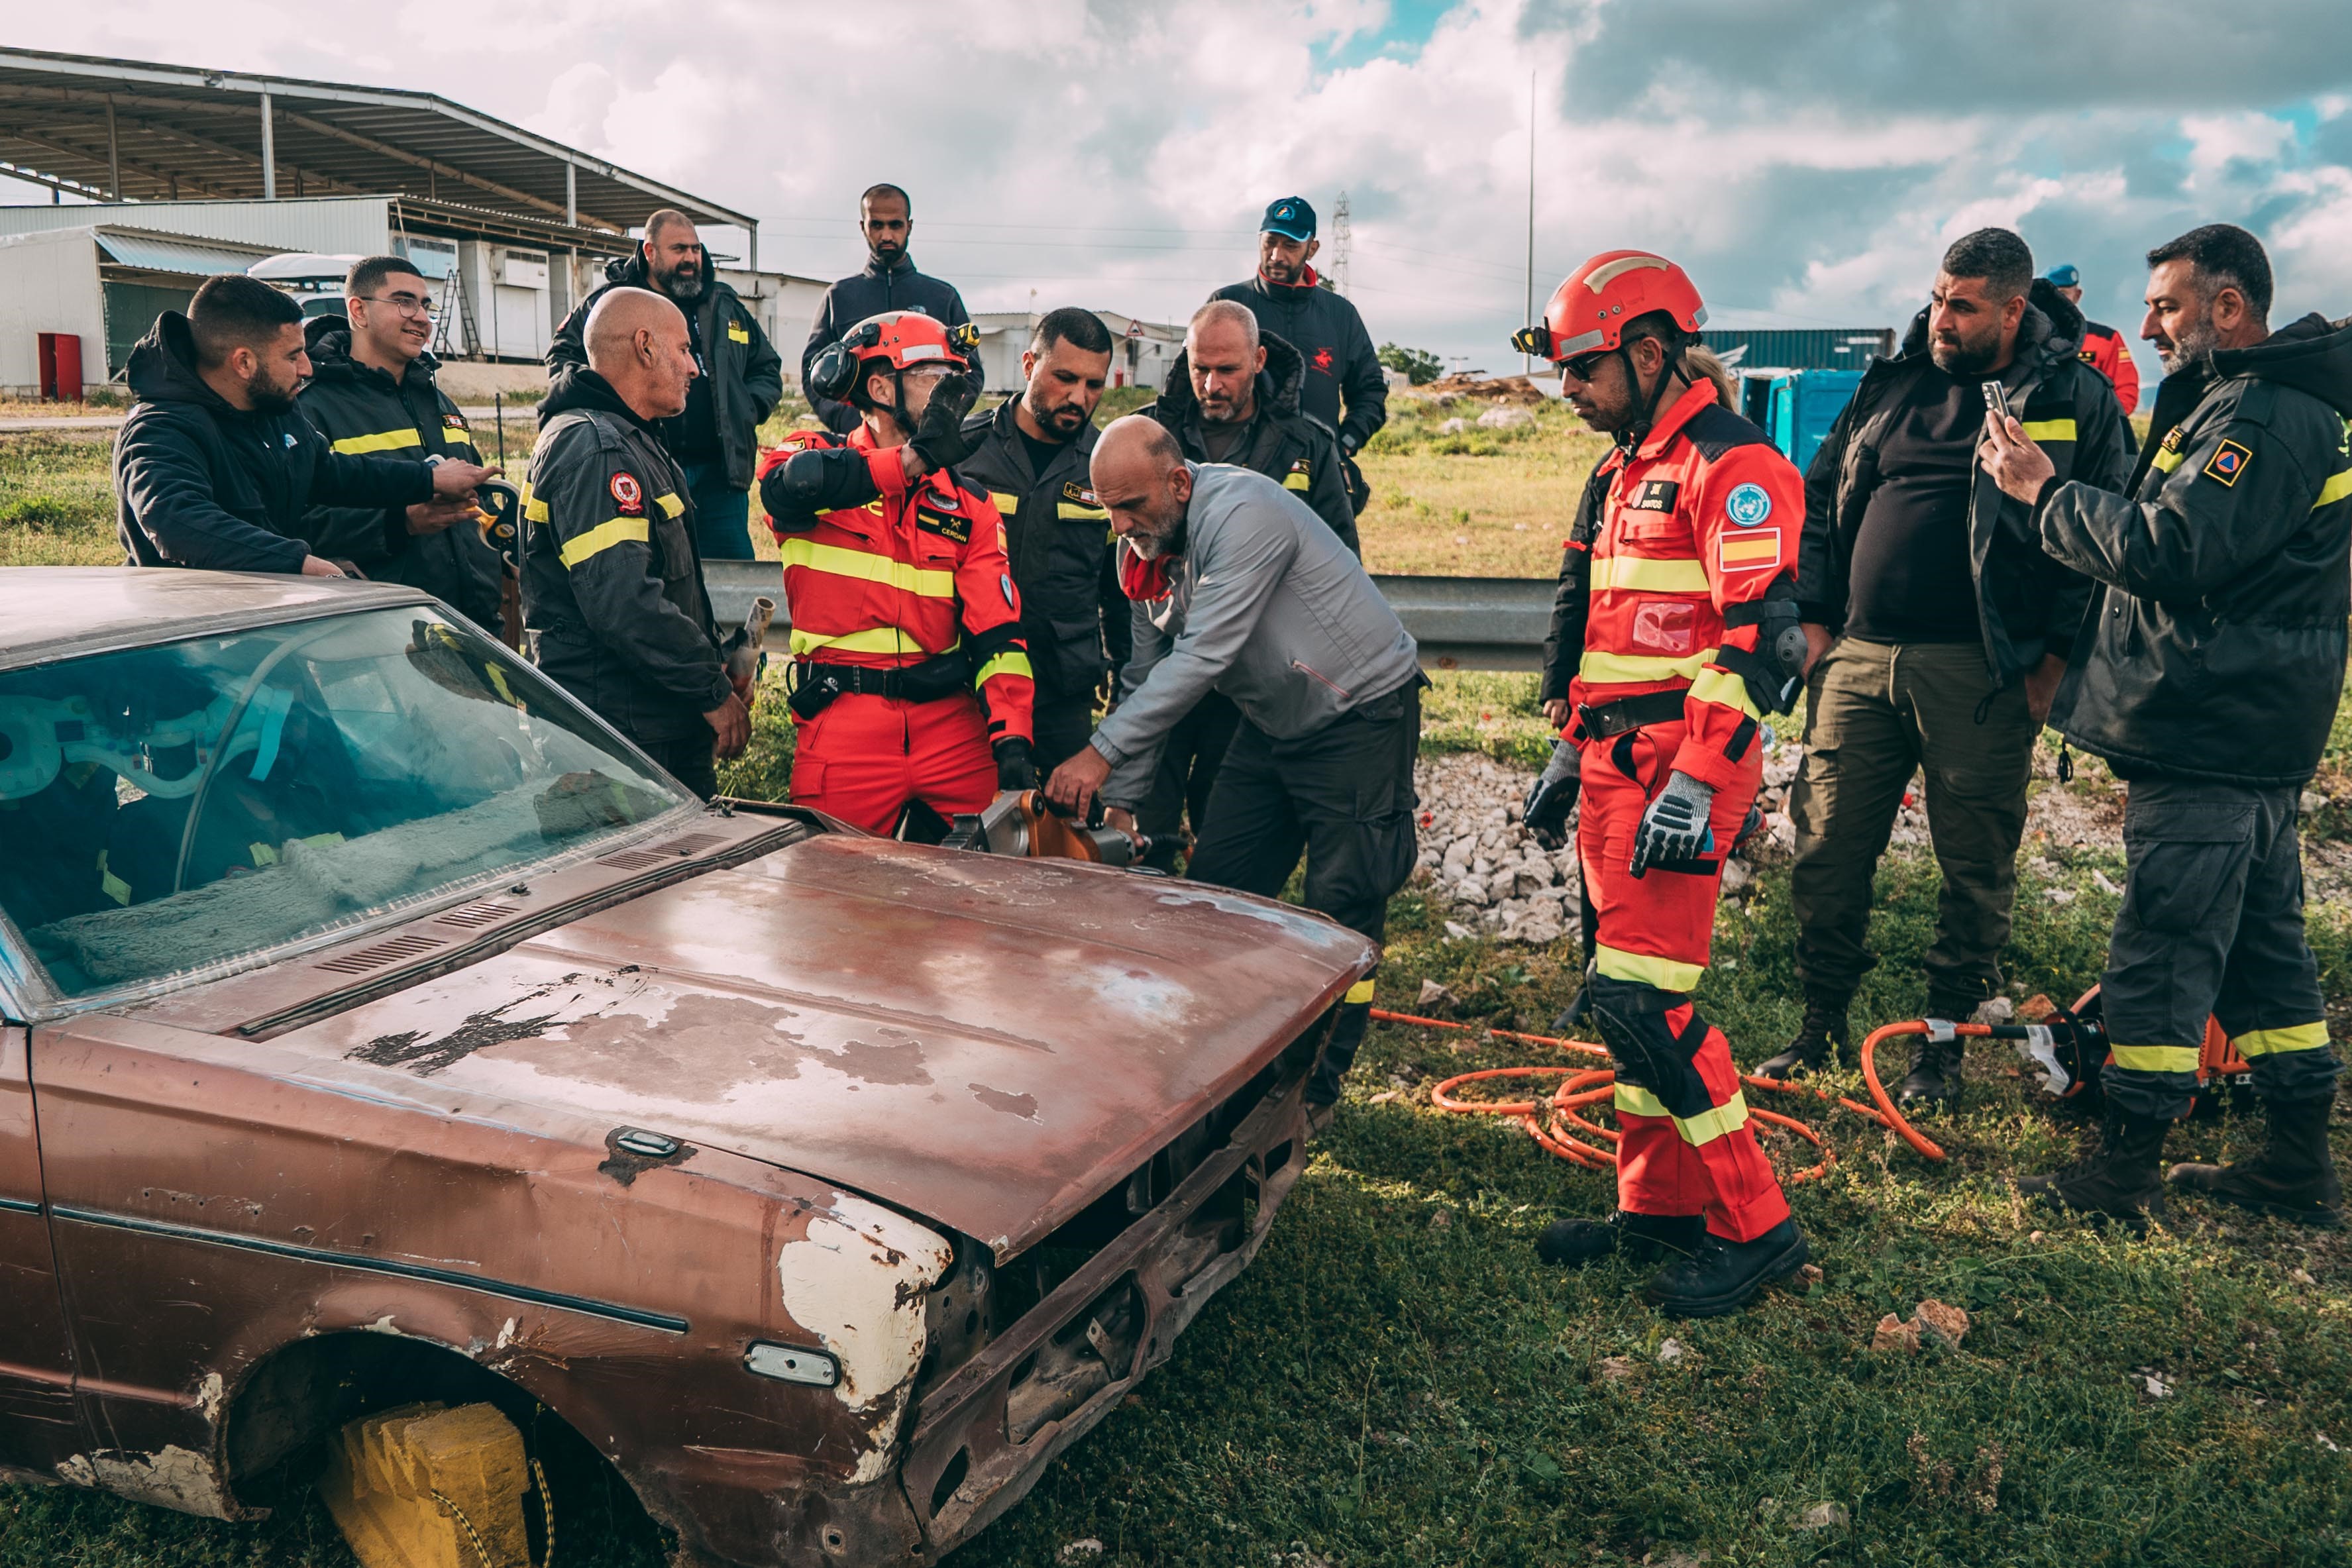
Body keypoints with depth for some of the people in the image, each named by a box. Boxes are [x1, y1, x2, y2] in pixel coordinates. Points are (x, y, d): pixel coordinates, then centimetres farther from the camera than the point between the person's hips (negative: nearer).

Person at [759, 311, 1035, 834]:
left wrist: (1012, 740, -11)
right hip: (841, 724, -3)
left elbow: (998, 632, 3)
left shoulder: (968, 502, 11)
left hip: (953, 723, 3)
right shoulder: (816, 455, 3)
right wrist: (912, 459, -23)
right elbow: (785, 485, -24)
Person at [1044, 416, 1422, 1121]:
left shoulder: (1243, 513, -27)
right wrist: (1118, 800, 2)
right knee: (1215, 890, 5)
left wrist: (1102, 752, -34)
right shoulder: (1145, 549, -1)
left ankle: (1314, 1092, 10)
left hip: (1362, 714, -8)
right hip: (1274, 721, 8)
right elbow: (1147, 679, 7)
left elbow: (1203, 657, -33)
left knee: (1341, 912, -4)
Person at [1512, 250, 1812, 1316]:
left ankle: (1756, 1230, 0)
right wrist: (1573, 752, 26)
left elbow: (1759, 637, -21)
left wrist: (1696, 783, -26)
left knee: (1640, 998, -12)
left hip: (1680, 770, -10)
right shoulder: (1624, 471, 19)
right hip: (1618, 764, 10)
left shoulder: (1731, 464, -12)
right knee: (1621, 990, 12)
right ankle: (1660, 1207, 23)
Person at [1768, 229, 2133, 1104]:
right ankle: (1822, 1024, 19)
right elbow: (1821, 497, 17)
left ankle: (1946, 1039, 19)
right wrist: (1815, 619, 10)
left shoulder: (2076, 400, 1)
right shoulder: (1892, 384, 12)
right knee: (1826, 850, 4)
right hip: (1858, 656, 4)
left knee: (1976, 867, 4)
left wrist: (2057, 655, -7)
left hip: (1980, 671, -3)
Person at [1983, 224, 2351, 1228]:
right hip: (2255, 733, 11)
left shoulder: (2259, 417, -16)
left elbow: (2170, 552, -25)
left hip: (2207, 741, -11)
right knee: (2265, 948, 16)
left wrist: (2047, 491, -15)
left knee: (2160, 955, -4)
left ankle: (2125, 1173, 5)